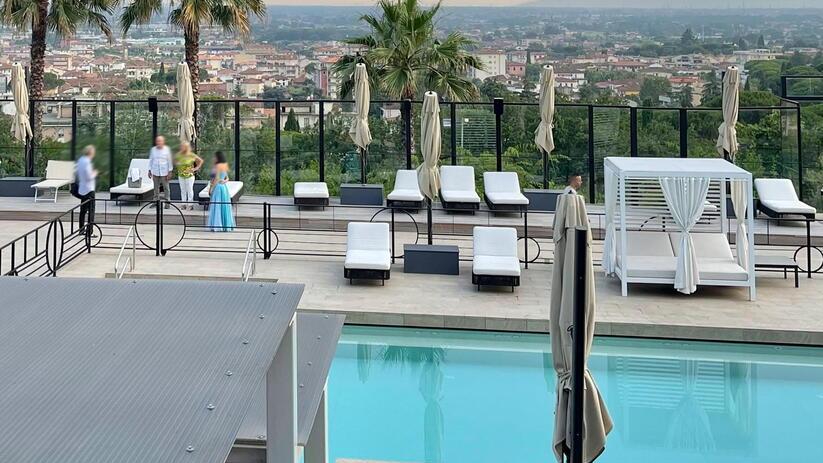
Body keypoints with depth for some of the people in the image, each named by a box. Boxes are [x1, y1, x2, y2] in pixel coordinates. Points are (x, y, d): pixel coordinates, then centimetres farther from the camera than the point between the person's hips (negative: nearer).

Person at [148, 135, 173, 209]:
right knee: (156, 187, 7)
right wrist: (149, 170, 9)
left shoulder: (167, 149, -2)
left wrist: (170, 172, -4)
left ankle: (167, 202, 4)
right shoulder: (153, 149, 5)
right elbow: (150, 160, 12)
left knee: (165, 187, -1)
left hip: (164, 172, -3)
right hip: (155, 172, 3)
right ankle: (156, 200, 15)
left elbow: (169, 161, 0)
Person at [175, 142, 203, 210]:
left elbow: (201, 161, -1)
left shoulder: (191, 155, -11)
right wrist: (177, 165, 6)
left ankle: (191, 204, 11)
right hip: (181, 176, 4)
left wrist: (196, 168, -5)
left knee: (190, 190, 2)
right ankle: (184, 204, 17)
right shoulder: (179, 155, -1)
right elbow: (175, 160, 21)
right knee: (183, 190, 9)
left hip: (189, 176, -4)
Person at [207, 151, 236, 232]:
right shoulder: (225, 166, 11)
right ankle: (226, 225, 13)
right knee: (224, 206, 11)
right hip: (224, 187, 8)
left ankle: (217, 226, -4)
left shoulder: (217, 166, -14)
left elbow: (216, 178, -16)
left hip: (217, 187, -8)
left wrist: (211, 189, -12)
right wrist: (224, 181, 0)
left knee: (216, 206, -4)